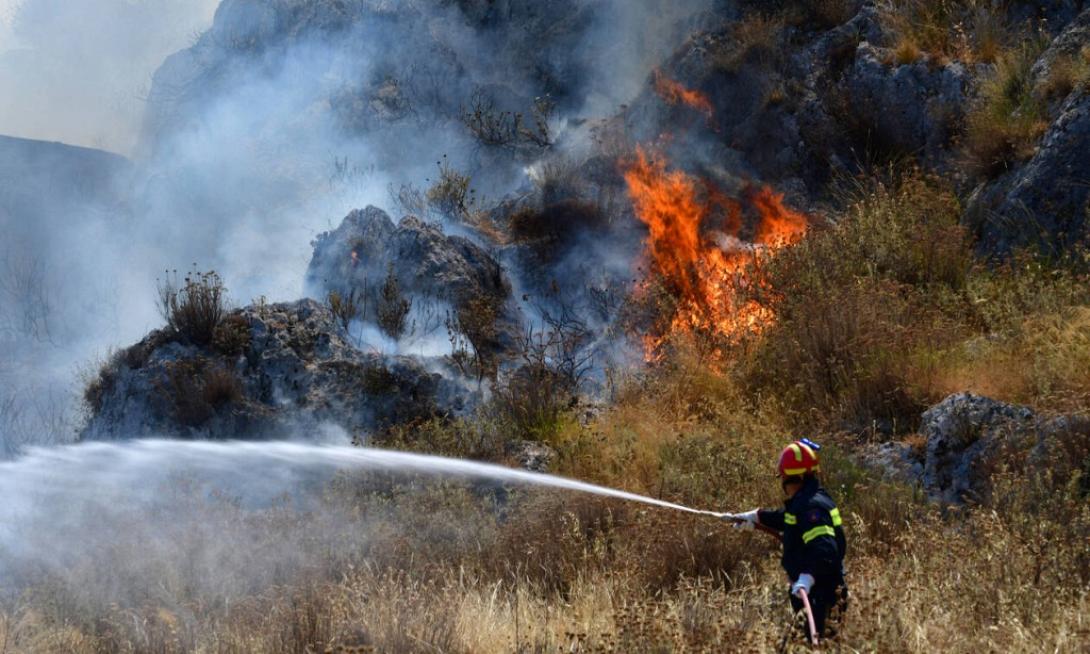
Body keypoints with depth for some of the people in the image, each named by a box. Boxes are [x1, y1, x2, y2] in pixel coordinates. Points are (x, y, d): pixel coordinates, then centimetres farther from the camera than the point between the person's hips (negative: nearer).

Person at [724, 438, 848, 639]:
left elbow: (825, 549, -33)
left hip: (819, 594, -10)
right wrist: (753, 517, 49)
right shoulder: (803, 502, 13)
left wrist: (807, 578, -46)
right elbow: (785, 518, 37)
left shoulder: (811, 506, -20)